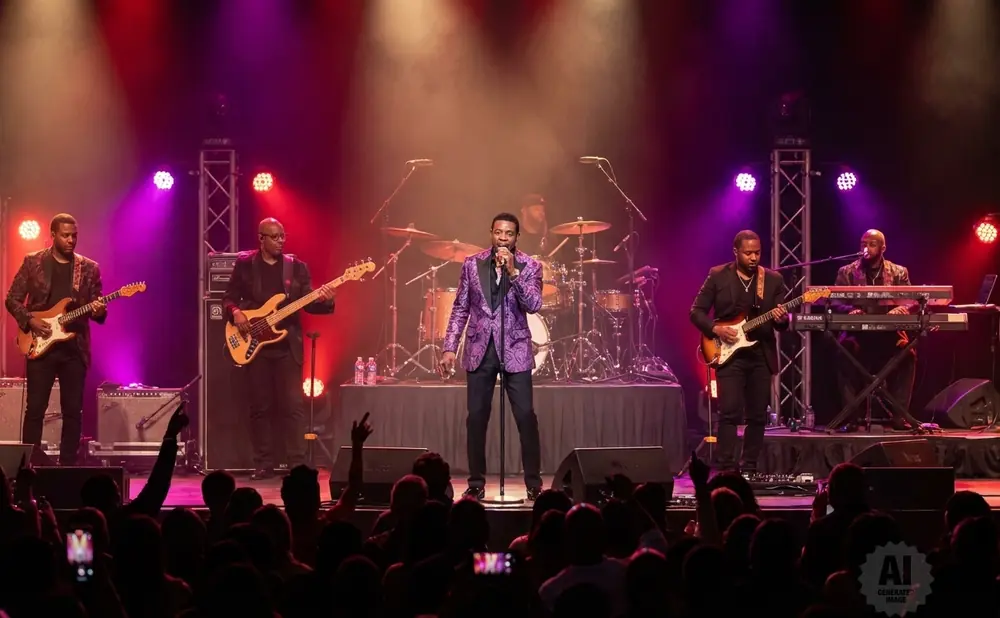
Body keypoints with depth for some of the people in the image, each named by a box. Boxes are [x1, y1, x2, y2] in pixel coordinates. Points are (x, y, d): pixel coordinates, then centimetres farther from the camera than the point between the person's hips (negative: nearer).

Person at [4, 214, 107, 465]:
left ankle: (68, 466, 9)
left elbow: (97, 308, 9)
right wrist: (30, 321, -12)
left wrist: (99, 311, -14)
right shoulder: (32, 262, 3)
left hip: (75, 348, 2)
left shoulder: (89, 268, 8)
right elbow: (12, 299, 4)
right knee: (35, 409, -3)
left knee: (73, 411, 3)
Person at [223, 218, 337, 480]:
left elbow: (307, 304, 3)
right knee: (260, 406, 4)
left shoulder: (297, 267, 6)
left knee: (293, 405, -4)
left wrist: (323, 299, -18)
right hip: (255, 344, 0)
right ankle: (263, 464, 11)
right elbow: (229, 297, 6)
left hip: (288, 345, 0)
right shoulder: (244, 264, 4)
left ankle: (298, 465, -2)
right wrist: (236, 312, -15)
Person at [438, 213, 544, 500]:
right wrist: (449, 348, 0)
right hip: (479, 350, 2)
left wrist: (512, 272, -23)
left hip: (514, 350, -2)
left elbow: (533, 305, -15)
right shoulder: (472, 264, 3)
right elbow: (460, 309, 6)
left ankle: (534, 484, 3)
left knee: (526, 418, -5)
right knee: (476, 418, 4)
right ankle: (476, 484, 12)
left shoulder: (530, 267, -2)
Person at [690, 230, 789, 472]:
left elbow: (784, 321, 5)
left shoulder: (774, 279, 6)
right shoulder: (717, 276, 1)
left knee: (758, 416, 5)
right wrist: (716, 329, -14)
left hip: (762, 355, 3)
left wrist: (782, 319, -18)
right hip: (728, 354, -3)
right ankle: (726, 468, -11)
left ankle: (749, 467, 15)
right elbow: (696, 311, 2)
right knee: (730, 413, -12)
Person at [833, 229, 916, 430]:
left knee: (908, 354, -31)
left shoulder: (899, 272, 10)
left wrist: (901, 308, -24)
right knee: (845, 352, -34)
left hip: (889, 332, 1)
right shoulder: (847, 272, 9)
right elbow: (836, 302, 0)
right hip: (857, 332, 0)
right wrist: (850, 310, -23)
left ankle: (898, 414, -20)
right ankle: (854, 414, -24)